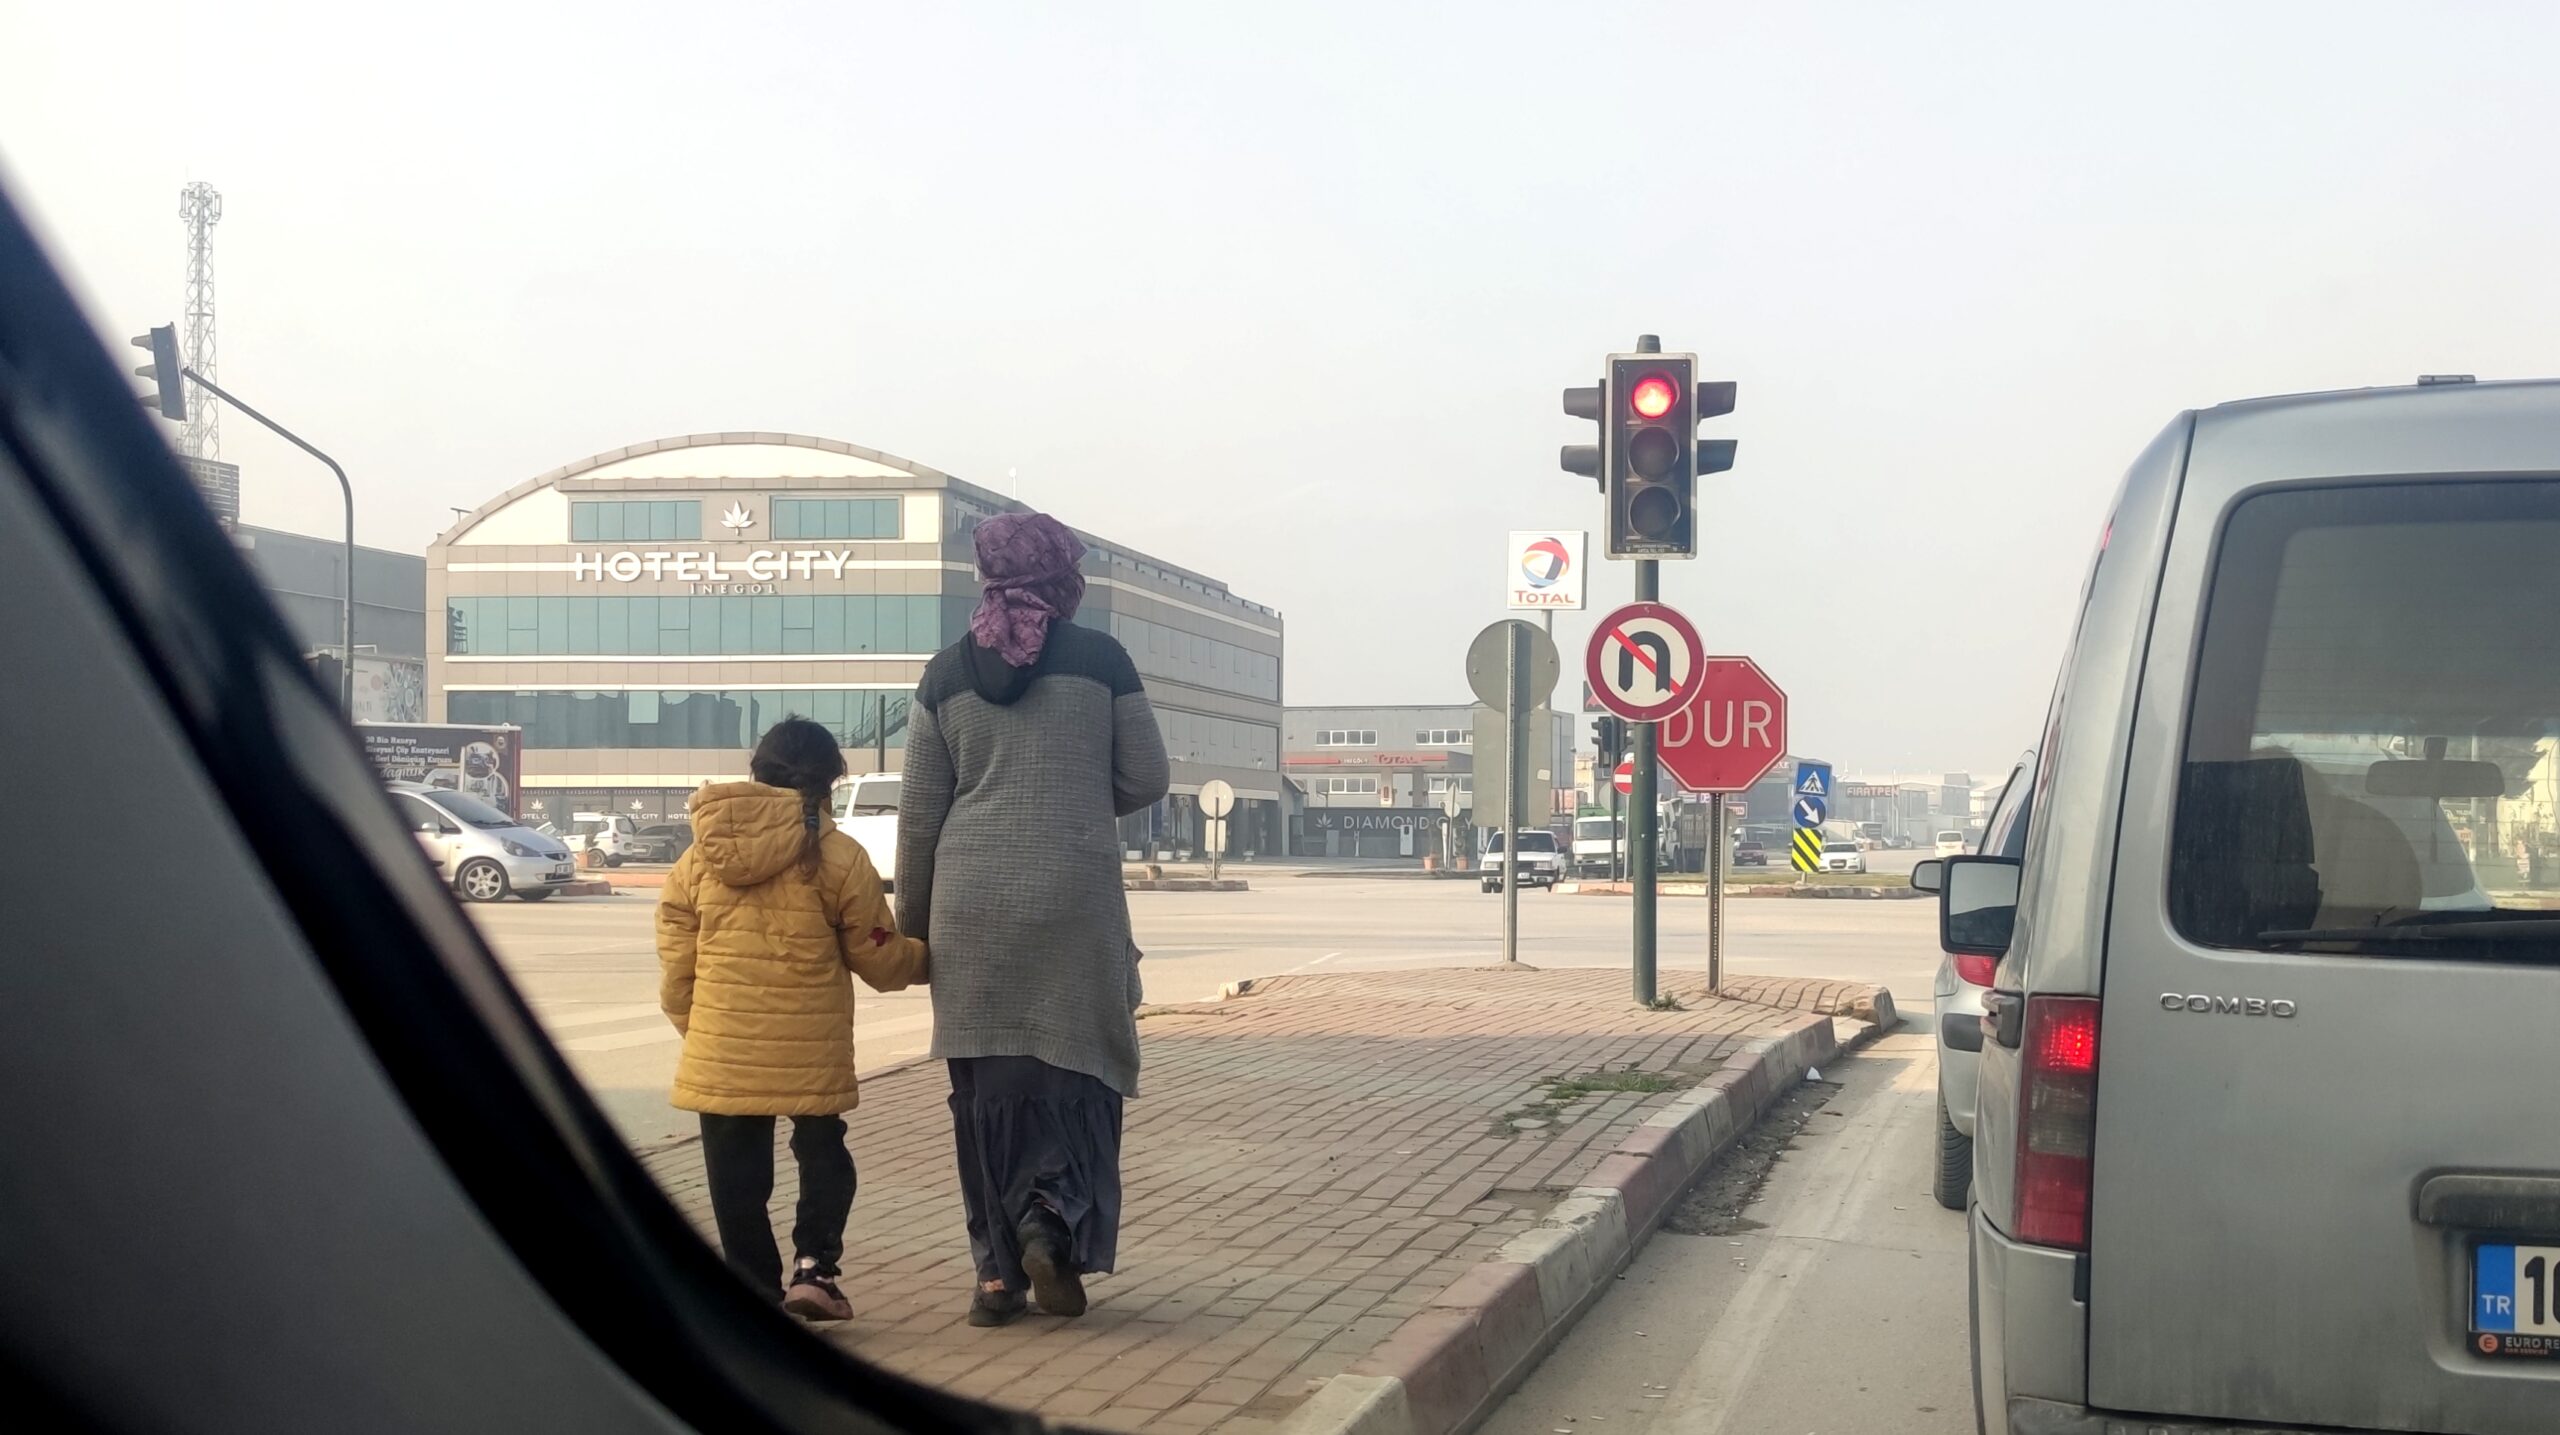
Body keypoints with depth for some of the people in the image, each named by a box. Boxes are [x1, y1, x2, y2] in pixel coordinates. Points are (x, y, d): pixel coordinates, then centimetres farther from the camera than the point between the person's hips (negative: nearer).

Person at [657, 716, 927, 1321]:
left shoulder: (699, 857, 4)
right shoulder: (839, 858, -6)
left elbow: (676, 964, 5)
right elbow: (879, 958, 0)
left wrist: (690, 1022, 18)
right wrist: (926, 957, 19)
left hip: (722, 1047, 2)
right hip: (812, 1050, -2)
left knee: (737, 1171, 11)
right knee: (822, 1154, 16)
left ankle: (755, 1288, 13)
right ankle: (813, 1266, 3)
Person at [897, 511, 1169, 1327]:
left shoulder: (946, 673, 6)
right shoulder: (1100, 660, 0)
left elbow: (920, 810, 6)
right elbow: (1146, 780, 3)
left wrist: (912, 922, 14)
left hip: (971, 900, 2)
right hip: (1074, 897, -2)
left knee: (986, 1080, 8)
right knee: (1076, 1065, 8)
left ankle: (997, 1271, 9)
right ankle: (1053, 1220, -12)